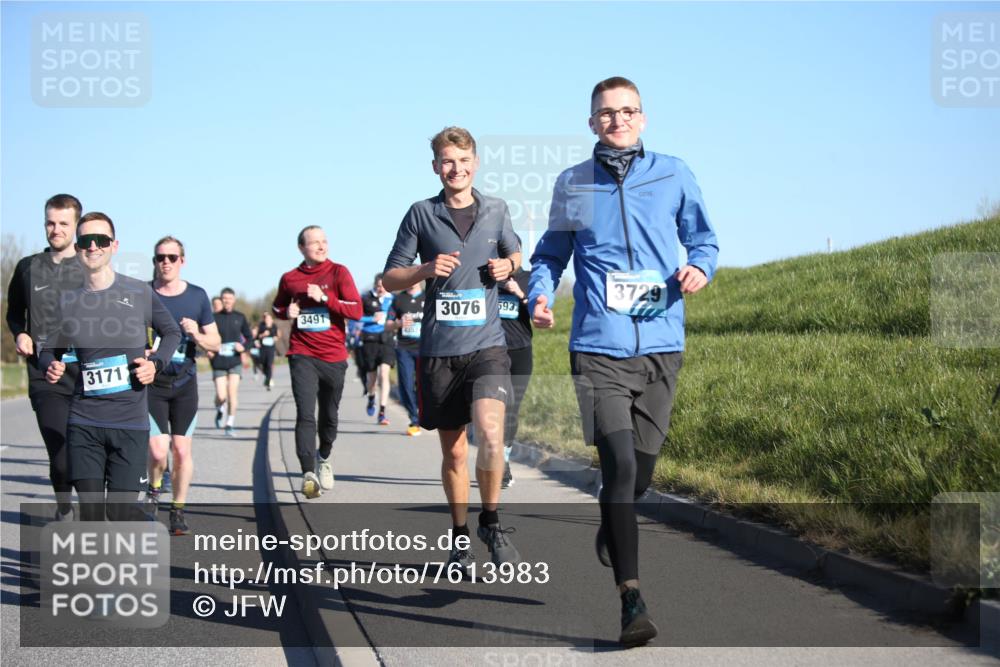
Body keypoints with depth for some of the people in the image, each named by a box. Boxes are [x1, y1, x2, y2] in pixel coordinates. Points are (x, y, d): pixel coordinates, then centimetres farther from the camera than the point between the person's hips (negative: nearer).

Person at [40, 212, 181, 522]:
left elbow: (172, 332, 14)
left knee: (121, 510, -5)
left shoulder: (140, 293, 0)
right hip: (83, 423, 2)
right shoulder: (67, 301, 4)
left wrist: (156, 363, -4)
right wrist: (51, 367, -7)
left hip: (131, 422, -2)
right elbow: (49, 349, 16)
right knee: (90, 510, 0)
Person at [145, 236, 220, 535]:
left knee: (181, 449, 0)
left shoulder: (197, 296, 4)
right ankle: (154, 489, 21)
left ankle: (178, 510, 15)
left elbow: (215, 343, 7)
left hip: (184, 382, 2)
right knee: (157, 450, -11)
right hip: (150, 383, -1)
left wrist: (197, 335, -14)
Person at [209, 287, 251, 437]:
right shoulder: (215, 317, 1)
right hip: (218, 362, -1)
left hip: (235, 361, 1)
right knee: (221, 396, -6)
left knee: (232, 392, -10)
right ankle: (219, 411, 29)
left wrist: (244, 347, -8)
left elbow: (249, 337, 12)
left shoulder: (240, 317, 5)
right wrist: (208, 350, -10)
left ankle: (230, 424, 2)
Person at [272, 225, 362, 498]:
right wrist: (287, 312, 0)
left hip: (334, 356, 1)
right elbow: (277, 308, 23)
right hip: (302, 356, -1)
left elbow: (356, 311, -9)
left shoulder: (339, 272, 0)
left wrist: (324, 297, -19)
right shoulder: (290, 279, 5)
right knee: (305, 414, -16)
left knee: (329, 415, 14)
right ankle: (308, 473, -24)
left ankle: (324, 457, 42)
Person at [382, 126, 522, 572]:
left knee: (490, 435, -20)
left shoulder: (496, 210, 8)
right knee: (454, 452, 8)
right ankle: (460, 537, 26)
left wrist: (507, 265, 3)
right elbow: (390, 279, 6)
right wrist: (427, 269, -13)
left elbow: (515, 253, 26)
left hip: (487, 344, 0)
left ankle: (490, 521, 3)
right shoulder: (421, 214, 3)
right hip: (438, 349, 0)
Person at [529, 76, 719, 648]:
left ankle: (612, 532, 45)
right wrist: (541, 295, -1)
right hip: (599, 348, -2)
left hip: (661, 346, 2)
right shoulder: (572, 185, 7)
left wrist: (700, 267, -7)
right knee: (620, 465, -16)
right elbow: (550, 254, 18)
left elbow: (703, 237, 15)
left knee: (641, 469, 10)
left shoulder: (673, 175, 6)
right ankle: (632, 600, -15)